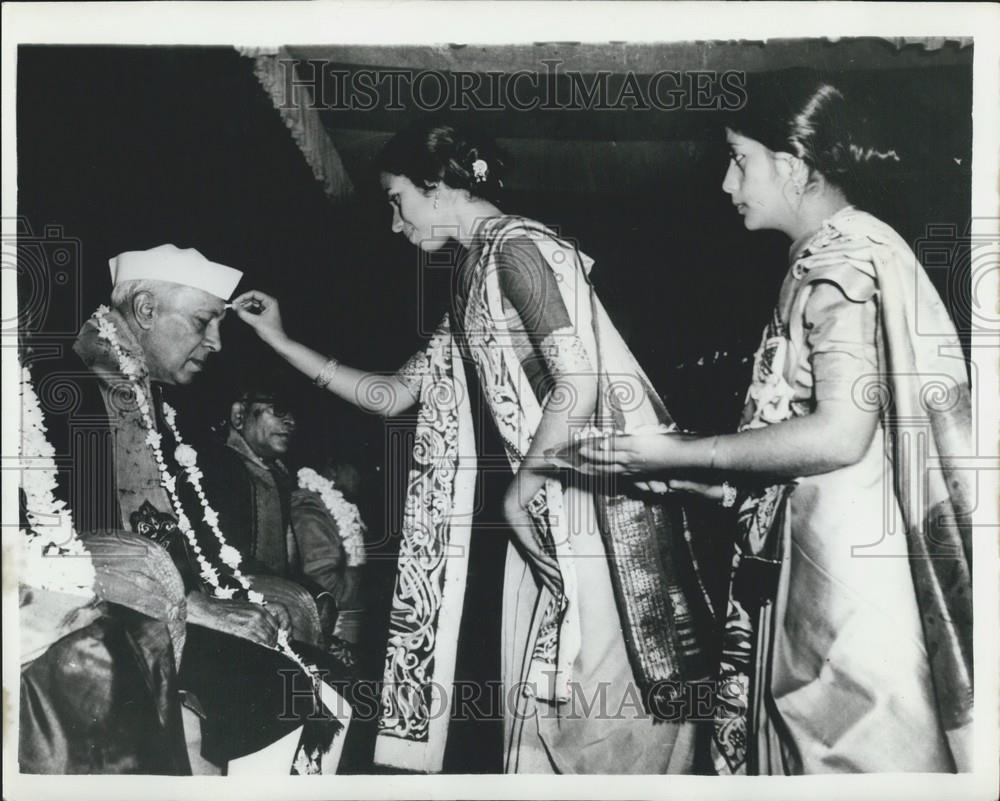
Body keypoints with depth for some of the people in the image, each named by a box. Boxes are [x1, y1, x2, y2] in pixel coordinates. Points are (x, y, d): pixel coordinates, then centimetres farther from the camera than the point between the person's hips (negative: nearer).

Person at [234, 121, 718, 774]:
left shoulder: (515, 245, -8)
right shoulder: (476, 277, 19)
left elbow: (578, 381, -18)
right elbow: (394, 394, 21)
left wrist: (521, 486, -9)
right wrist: (283, 344, 22)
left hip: (596, 502, -9)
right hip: (548, 511, 9)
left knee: (603, 704, -4)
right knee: (541, 703, 10)